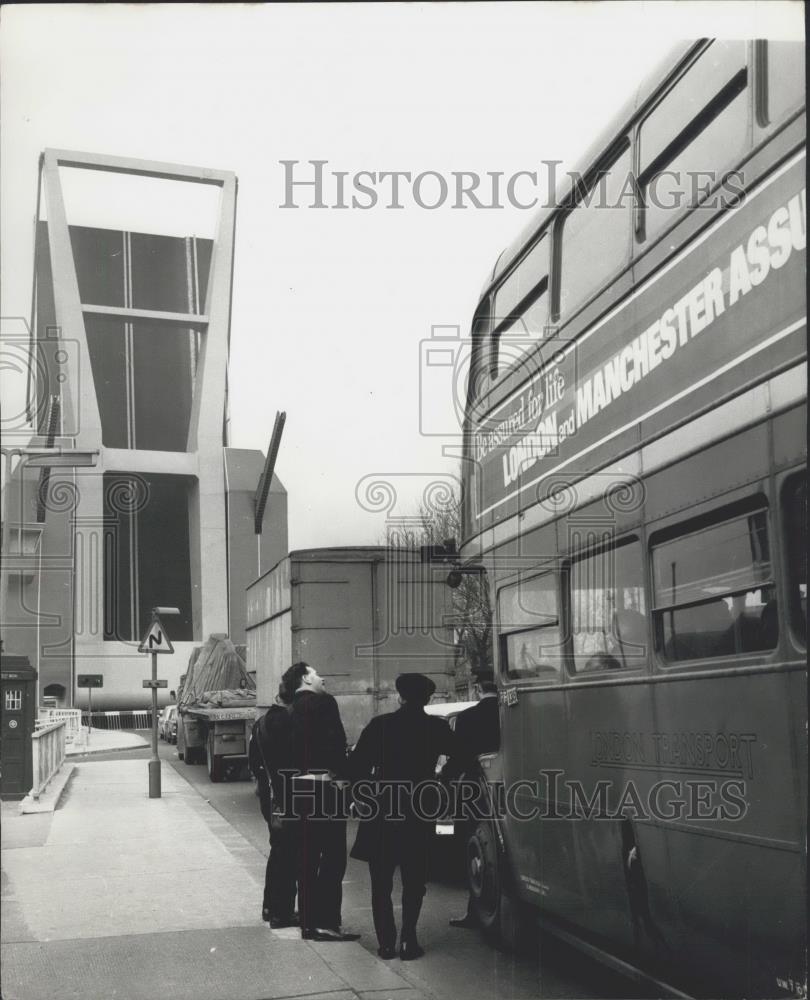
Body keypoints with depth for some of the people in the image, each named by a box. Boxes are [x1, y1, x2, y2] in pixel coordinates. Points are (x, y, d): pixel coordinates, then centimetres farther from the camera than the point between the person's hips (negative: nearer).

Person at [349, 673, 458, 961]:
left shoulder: (380, 725, -4)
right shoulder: (437, 728, -2)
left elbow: (356, 765, -4)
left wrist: (363, 796, 8)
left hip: (381, 811, 0)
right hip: (419, 812, 0)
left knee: (381, 883, 11)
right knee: (413, 882, 11)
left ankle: (386, 942, 7)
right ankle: (408, 941, 3)